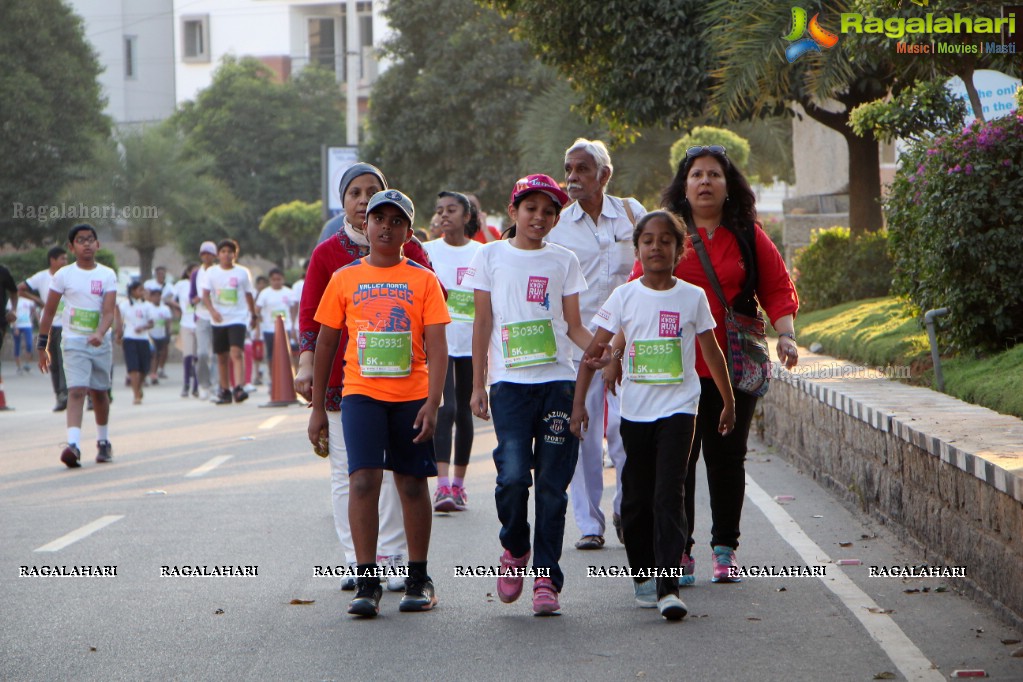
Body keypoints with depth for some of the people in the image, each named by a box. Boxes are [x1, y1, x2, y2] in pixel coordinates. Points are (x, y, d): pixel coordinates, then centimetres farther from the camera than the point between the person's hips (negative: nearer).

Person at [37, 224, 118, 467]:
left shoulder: (107, 275, 0)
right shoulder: (63, 275, -2)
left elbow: (109, 311, -9)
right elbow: (49, 311, 4)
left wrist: (100, 333, -28)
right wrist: (43, 345, 2)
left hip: (101, 342, 2)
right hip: (74, 342, -2)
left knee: (99, 392, 14)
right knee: (76, 391, -18)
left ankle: (103, 442, 33)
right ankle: (73, 445, -30)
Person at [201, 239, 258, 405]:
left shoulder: (243, 272, 4)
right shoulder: (211, 272, 4)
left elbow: (249, 295, 13)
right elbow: (205, 295, -3)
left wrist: (254, 315, 21)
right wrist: (212, 310, -20)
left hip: (238, 318, -2)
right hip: (218, 321, 2)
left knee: (236, 353, -19)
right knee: (221, 357, 8)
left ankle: (238, 388, -27)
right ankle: (225, 391, 18)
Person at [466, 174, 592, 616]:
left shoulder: (563, 261, 11)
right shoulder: (491, 256, 8)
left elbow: (573, 327, 10)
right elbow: (483, 323, 10)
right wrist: (478, 385, 7)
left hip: (558, 380, 1)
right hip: (510, 381, -1)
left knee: (552, 484, -2)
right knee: (513, 475, -15)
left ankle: (546, 578, 5)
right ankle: (514, 551, 12)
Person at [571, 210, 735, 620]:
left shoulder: (692, 297, 0)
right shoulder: (625, 297, 1)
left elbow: (711, 352, 10)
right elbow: (594, 350, 0)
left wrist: (728, 402, 17)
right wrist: (579, 402, -7)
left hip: (678, 407, -2)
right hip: (635, 411, 2)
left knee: (669, 497, -13)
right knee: (636, 499, 10)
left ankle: (667, 586, -18)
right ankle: (643, 575, 26)